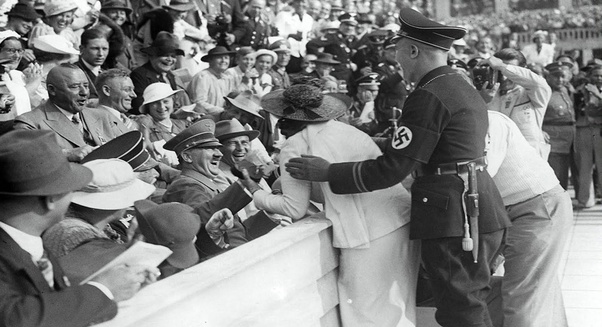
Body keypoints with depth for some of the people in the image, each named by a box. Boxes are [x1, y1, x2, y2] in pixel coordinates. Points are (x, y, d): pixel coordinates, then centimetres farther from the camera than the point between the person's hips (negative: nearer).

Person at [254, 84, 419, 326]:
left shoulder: (294, 146, -1)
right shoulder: (346, 130, 18)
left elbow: (295, 209, 1)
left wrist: (260, 197, 16)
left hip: (368, 232, -7)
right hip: (402, 217, 7)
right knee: (399, 305, 17)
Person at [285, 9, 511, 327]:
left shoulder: (428, 96, -15)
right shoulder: (464, 88, 16)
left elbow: (390, 169, -17)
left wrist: (327, 172, -9)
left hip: (455, 218, -10)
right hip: (482, 213, 10)